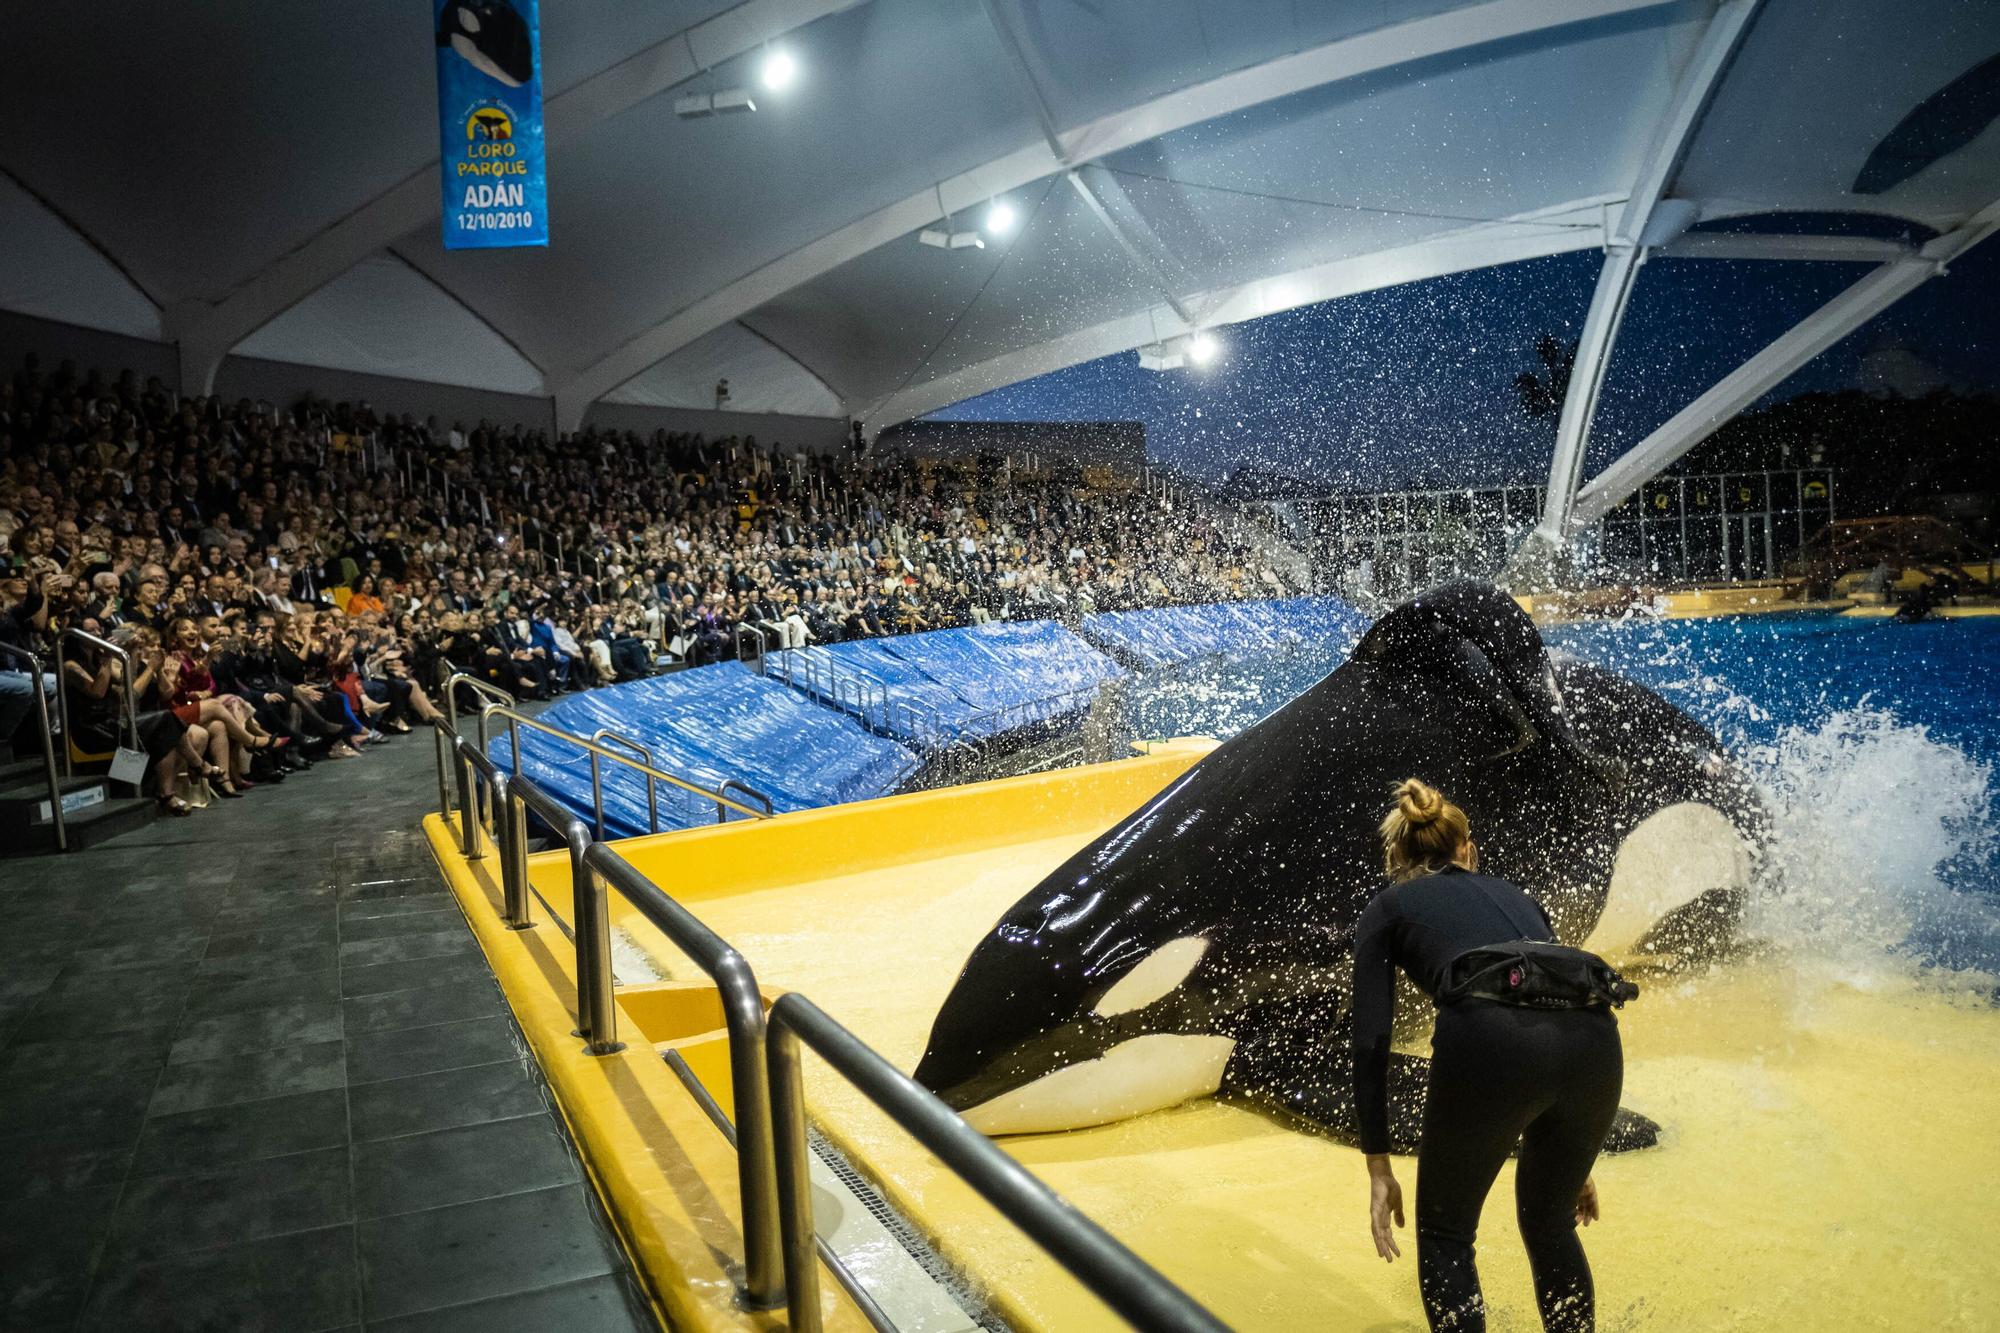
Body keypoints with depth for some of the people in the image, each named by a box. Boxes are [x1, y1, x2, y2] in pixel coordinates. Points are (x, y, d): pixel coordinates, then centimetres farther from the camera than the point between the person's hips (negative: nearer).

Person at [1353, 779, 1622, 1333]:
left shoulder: (1386, 910, 23)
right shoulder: (1513, 895, 35)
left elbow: (1371, 1045, 13)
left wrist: (1378, 1168, 17)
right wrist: (1572, 1156, 43)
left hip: (1490, 1042, -5)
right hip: (1593, 1034, 5)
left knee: (1444, 1236, 20)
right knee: (1549, 1218, 31)